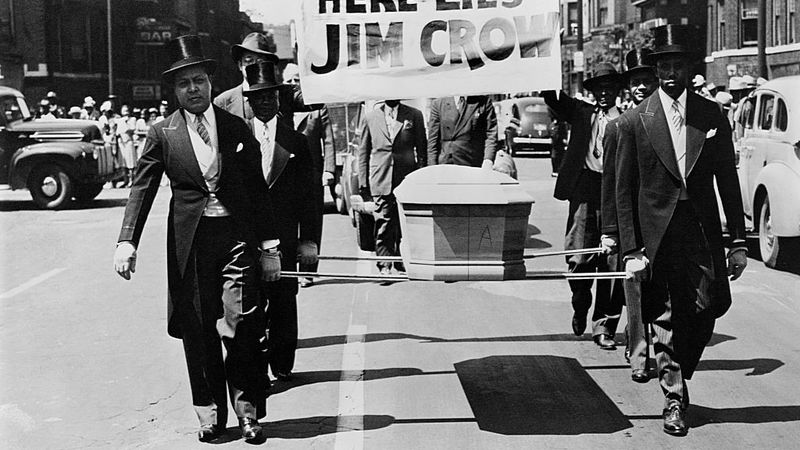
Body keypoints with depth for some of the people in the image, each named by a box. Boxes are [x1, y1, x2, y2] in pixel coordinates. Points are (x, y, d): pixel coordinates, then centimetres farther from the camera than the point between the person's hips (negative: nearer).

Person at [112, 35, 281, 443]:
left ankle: (248, 412, 6)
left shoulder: (237, 129, 7)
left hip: (237, 237, 0)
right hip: (190, 241, 0)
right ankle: (210, 414, 17)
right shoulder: (162, 134, 4)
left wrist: (269, 247, 6)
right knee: (198, 331, 4)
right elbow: (141, 190, 1)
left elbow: (258, 190, 9)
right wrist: (127, 242, -12)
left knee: (242, 325, -7)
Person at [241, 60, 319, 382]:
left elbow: (308, 194, 7)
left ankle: (282, 364, 19)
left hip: (284, 235, 1)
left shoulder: (294, 140, 7)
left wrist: (308, 238, 2)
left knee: (284, 301, 7)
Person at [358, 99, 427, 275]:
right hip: (381, 182, 0)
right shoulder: (370, 118, 10)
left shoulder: (414, 115, 8)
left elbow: (422, 149, 10)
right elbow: (363, 152, 11)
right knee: (383, 226, -4)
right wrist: (363, 182, 5)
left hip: (407, 181, 0)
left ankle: (403, 264, 14)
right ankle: (384, 266, 0)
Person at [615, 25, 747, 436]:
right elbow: (624, 192, -1)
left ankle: (680, 373, 24)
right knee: (666, 321, 2)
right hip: (658, 237, -2)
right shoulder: (634, 123, -2)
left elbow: (728, 182, 8)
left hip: (704, 233, 2)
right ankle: (674, 399, 16)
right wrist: (631, 250, -6)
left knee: (709, 307, -4)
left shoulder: (713, 117, 5)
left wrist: (738, 241, 4)